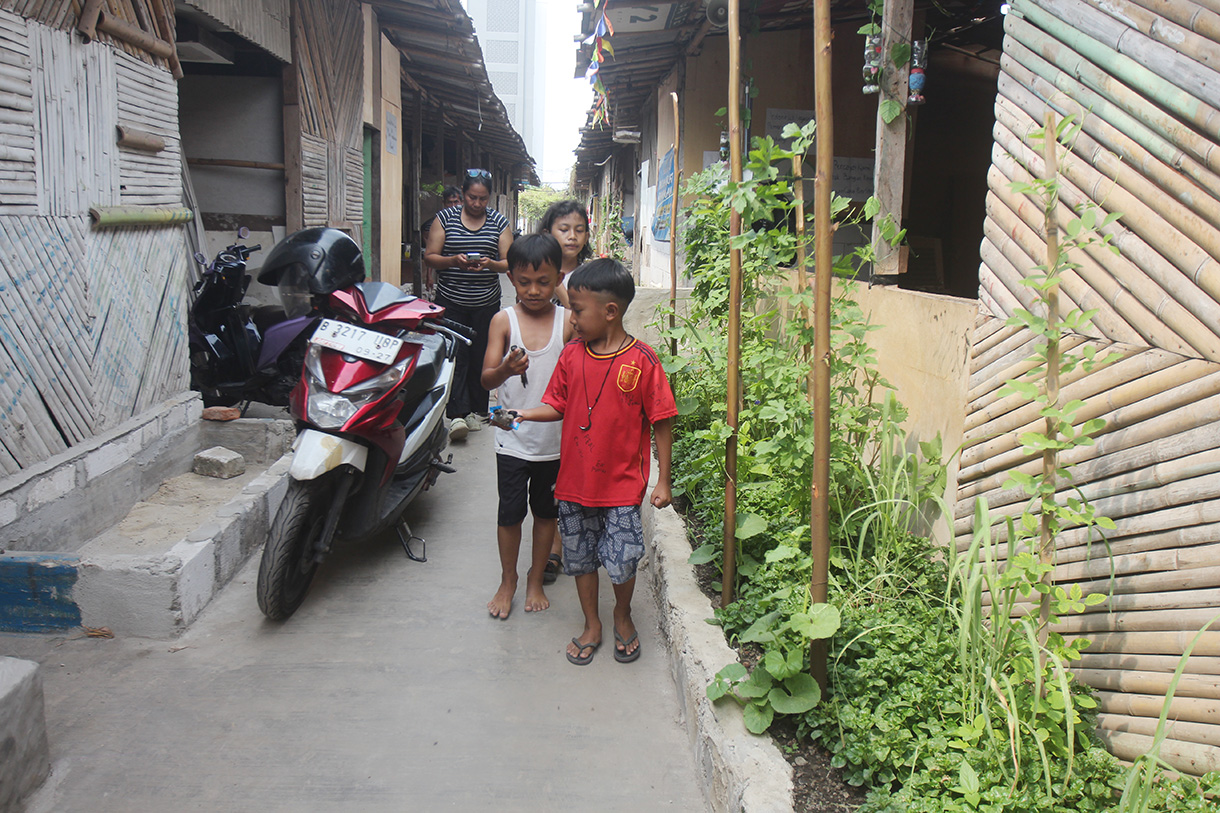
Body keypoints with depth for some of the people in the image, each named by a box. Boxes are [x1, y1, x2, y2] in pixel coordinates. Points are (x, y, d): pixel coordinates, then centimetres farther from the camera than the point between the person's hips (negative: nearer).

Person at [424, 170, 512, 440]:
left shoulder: (499, 222, 7)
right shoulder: (445, 218, 4)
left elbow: (509, 262, 4)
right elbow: (430, 256, 1)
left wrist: (490, 264, -17)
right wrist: (454, 260, -18)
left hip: (486, 303, 2)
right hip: (450, 301, -2)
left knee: (481, 356, 6)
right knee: (455, 353, -10)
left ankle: (477, 410, 19)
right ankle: (457, 413, -14)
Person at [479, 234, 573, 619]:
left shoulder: (568, 322, -5)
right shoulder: (503, 321, -6)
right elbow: (486, 379, -12)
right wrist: (505, 369, -34)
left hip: (555, 438, 1)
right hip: (513, 438, -1)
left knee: (546, 510, 14)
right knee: (510, 512, 8)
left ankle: (536, 580, 32)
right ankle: (508, 580, 29)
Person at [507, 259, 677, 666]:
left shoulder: (641, 360, -13)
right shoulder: (571, 354, 0)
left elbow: (661, 422, -8)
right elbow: (558, 405, 9)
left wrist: (663, 480, -7)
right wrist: (525, 414, -11)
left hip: (621, 484, -4)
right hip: (574, 480, 4)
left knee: (621, 562, 2)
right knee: (580, 558, 15)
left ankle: (623, 616, 33)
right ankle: (591, 625, 36)